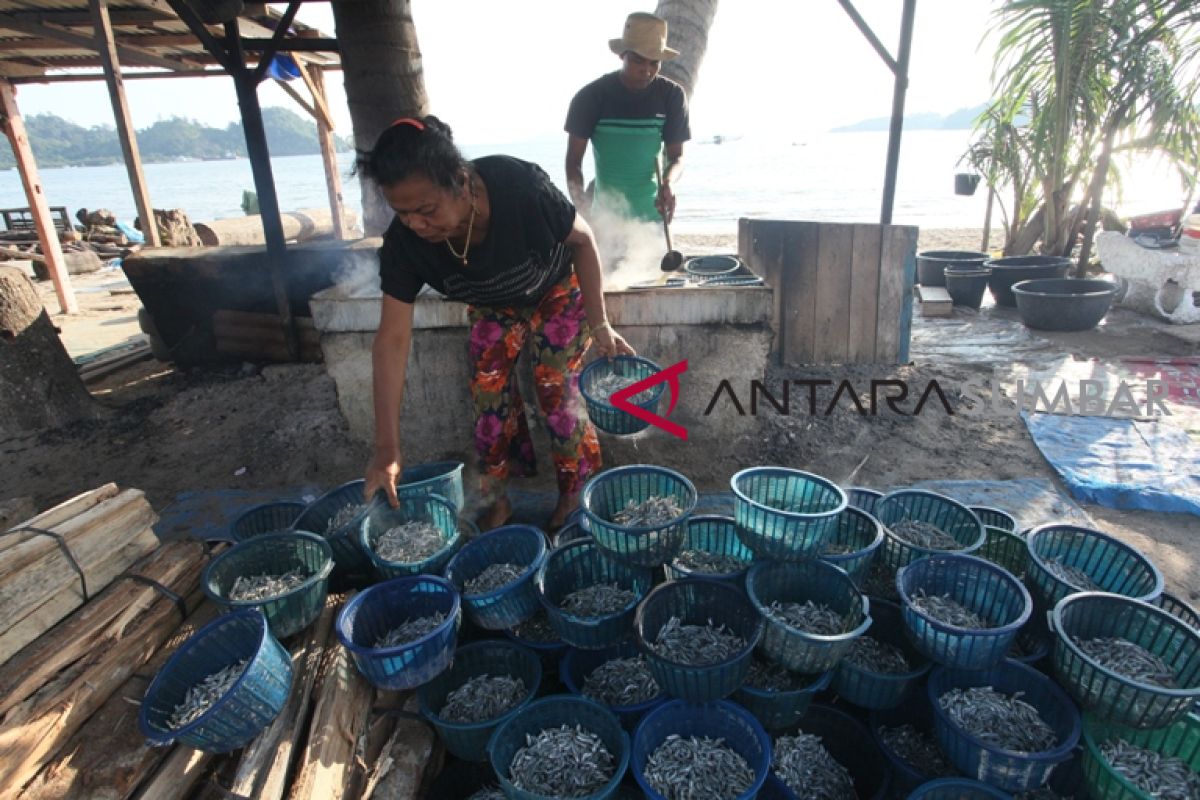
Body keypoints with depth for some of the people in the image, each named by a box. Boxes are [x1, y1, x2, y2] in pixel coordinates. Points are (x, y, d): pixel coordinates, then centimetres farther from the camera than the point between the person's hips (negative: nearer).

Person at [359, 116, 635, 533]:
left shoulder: (521, 188, -39)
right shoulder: (403, 241, -29)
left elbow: (582, 239, -20)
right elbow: (392, 340, -26)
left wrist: (599, 323, -21)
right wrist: (387, 447, -28)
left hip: (556, 293, -3)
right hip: (492, 307, 3)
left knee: (557, 391, -7)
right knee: (489, 397, -2)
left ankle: (575, 497, 16)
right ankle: (497, 500, 20)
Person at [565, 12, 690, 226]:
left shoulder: (672, 96, -6)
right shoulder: (591, 96, -11)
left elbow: (676, 156, -1)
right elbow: (574, 159, -8)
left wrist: (668, 182, -25)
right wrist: (581, 206, -25)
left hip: (651, 210, 2)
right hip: (606, 211, -2)